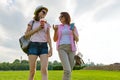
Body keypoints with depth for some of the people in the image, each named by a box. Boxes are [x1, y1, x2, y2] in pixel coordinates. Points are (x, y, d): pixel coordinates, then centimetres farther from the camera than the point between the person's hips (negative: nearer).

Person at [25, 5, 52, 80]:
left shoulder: (46, 24, 17)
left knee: (44, 70, -16)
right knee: (32, 71, -4)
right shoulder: (32, 22, 13)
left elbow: (48, 37, 10)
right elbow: (26, 34, 4)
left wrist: (51, 48, -3)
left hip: (44, 47, 1)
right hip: (33, 46, -1)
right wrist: (38, 28, -5)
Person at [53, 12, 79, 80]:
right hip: (62, 49, -2)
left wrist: (73, 32, -15)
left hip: (71, 49, 2)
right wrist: (55, 31, -11)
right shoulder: (58, 27, 13)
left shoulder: (73, 27, 11)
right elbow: (55, 40, 7)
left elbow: (77, 39, 4)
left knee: (69, 71, 3)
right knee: (67, 71, -21)